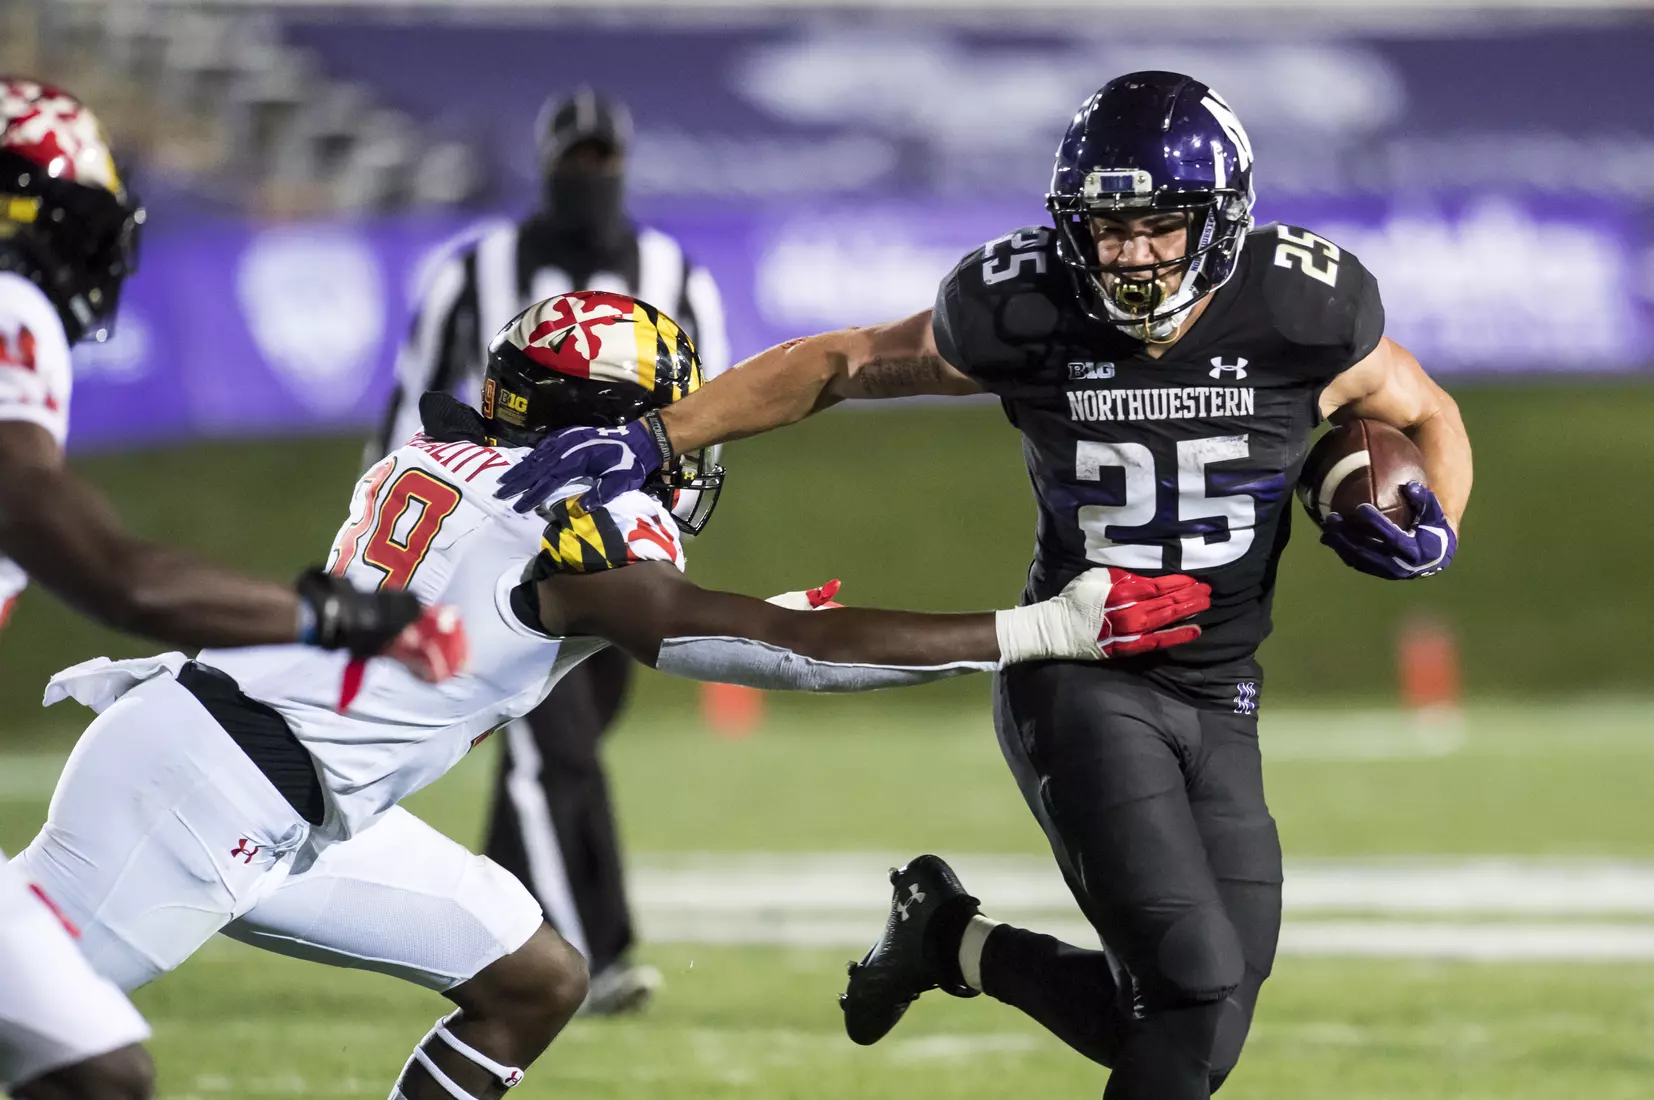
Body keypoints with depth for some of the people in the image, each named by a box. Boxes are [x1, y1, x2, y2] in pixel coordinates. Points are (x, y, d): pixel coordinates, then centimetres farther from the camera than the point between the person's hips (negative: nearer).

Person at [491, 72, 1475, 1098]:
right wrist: (651, 439, -6)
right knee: (1197, 989, -18)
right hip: (1080, 681, -4)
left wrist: (1434, 528, -14)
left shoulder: (1302, 317, -13)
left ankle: (952, 938, 27)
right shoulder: (1026, 315, -14)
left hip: (1219, 703, 4)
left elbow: (1429, 416, 8)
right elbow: (839, 365, 0)